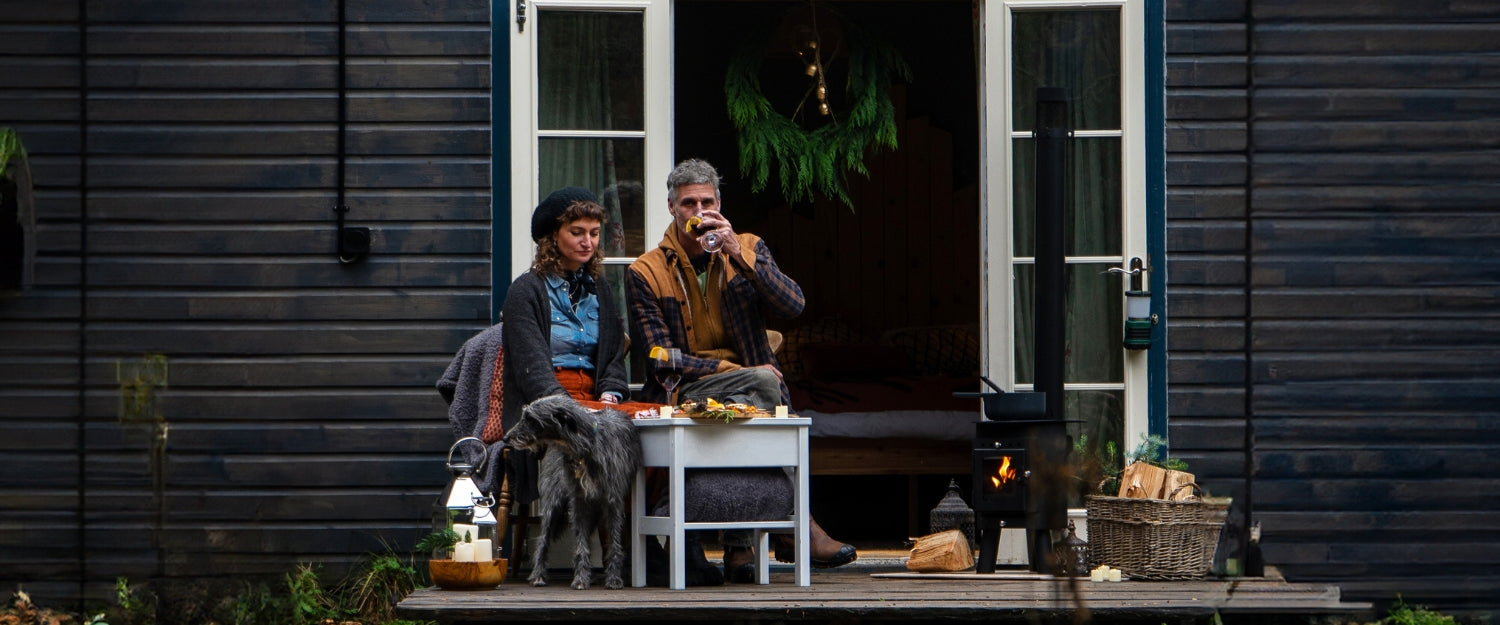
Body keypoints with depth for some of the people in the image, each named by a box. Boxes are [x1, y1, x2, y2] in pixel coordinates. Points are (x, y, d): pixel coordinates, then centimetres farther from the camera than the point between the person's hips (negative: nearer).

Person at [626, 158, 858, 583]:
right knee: (762, 384, -33)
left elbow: (794, 306, -7)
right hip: (685, 394, -2)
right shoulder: (645, 273, 3)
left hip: (746, 390, 2)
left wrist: (739, 254, -16)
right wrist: (738, 372, -16)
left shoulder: (748, 249, 11)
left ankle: (738, 545, -28)